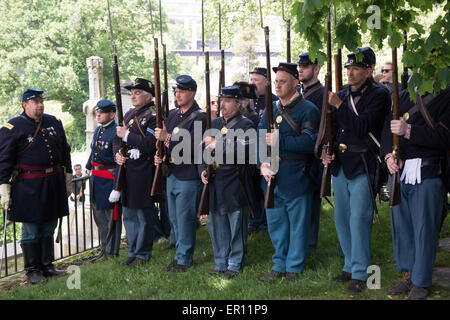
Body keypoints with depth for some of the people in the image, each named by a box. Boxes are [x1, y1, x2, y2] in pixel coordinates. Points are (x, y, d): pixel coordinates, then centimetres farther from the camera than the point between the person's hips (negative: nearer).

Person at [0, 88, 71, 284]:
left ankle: (47, 266, 25)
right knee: (31, 231, 3)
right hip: (28, 187, -5)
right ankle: (32, 270, 15)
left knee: (48, 228, 14)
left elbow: (65, 152, 18)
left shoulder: (54, 123, 10)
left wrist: (68, 180, 17)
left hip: (53, 185, 5)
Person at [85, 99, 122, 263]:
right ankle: (104, 250, 28)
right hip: (96, 178, 9)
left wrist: (117, 186, -21)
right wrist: (89, 168, 23)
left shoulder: (116, 132, -15)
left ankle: (111, 252, 9)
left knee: (112, 216, -1)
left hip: (109, 178, -9)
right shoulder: (98, 130, 12)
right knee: (99, 215, 16)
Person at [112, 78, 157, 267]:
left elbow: (151, 144, -23)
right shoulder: (130, 114, 15)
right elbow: (117, 138, 20)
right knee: (129, 215, 15)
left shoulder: (153, 116, -10)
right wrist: (117, 154, -1)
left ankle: (143, 254, 13)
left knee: (144, 216, 2)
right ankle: (133, 251, 27)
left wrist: (127, 135, -18)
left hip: (143, 174, -8)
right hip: (126, 172, 8)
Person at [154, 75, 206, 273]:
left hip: (189, 176, -8)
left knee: (185, 218, -2)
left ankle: (184, 259, 9)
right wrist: (160, 156, 2)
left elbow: (194, 147, -23)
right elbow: (164, 139, 21)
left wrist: (168, 137, -24)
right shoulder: (173, 114, 12)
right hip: (172, 173, 8)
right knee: (174, 218, 15)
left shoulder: (199, 117, -12)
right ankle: (180, 254, 28)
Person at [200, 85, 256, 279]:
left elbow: (243, 153, -19)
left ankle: (235, 265, 14)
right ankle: (221, 263, 24)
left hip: (235, 185, -6)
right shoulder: (215, 123, 15)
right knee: (216, 225, 12)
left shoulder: (246, 125, -6)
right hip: (215, 184, 6)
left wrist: (218, 145, -17)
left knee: (236, 227, 2)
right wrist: (203, 170, 2)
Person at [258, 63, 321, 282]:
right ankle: (279, 265, 28)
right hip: (273, 178, 6)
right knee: (275, 223, 14)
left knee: (298, 226, 5)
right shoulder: (271, 110, 11)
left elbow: (310, 143, -19)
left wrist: (280, 141, -23)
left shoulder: (308, 110, -7)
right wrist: (263, 164, -10)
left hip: (297, 179, -6)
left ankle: (294, 267, 20)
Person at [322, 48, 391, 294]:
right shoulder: (342, 94, 11)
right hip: (340, 164, 7)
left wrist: (339, 105, -24)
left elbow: (363, 127, -20)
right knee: (342, 219, 13)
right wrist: (326, 151, 2)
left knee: (359, 220, -6)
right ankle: (349, 266, 27)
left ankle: (359, 273, 5)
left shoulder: (378, 95, -7)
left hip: (363, 166, -7)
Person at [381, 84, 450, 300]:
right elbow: (388, 128, 8)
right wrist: (389, 155, -10)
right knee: (401, 225, 11)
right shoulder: (404, 96, 14)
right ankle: (407, 276, 25)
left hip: (428, 174, -5)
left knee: (424, 229, 1)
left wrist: (409, 130, -23)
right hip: (400, 170, 5)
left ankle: (421, 282, 14)